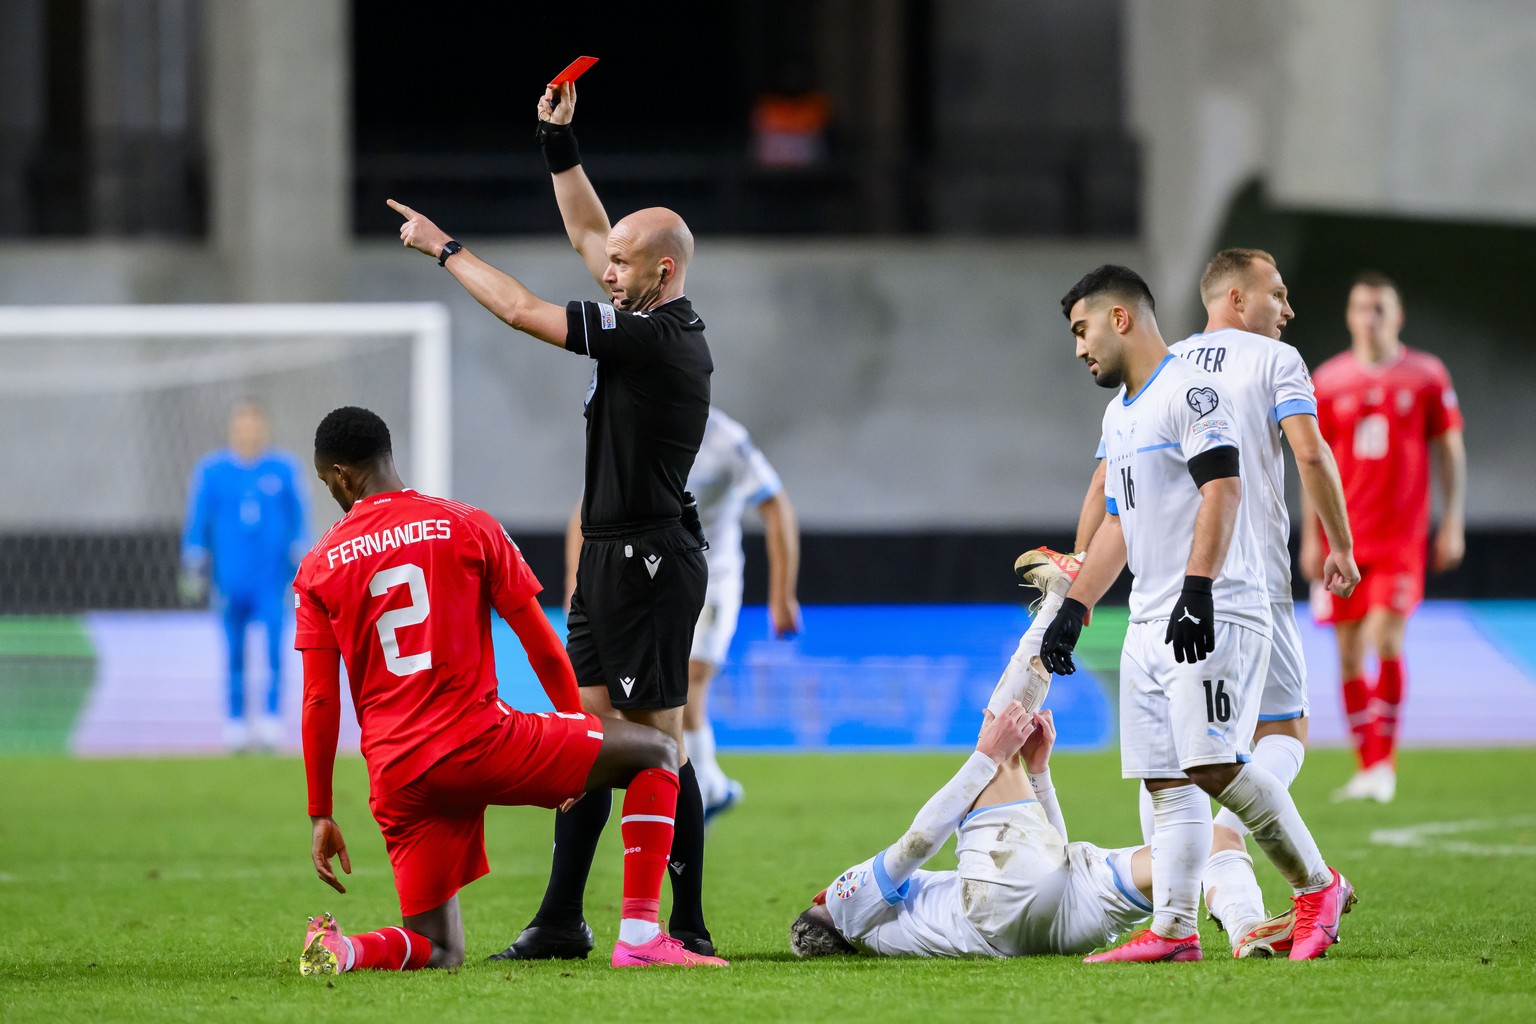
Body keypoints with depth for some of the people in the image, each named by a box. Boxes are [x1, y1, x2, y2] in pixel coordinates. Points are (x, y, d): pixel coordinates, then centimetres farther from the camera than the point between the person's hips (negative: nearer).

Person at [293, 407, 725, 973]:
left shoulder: (317, 569, 9)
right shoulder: (468, 526, 4)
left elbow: (319, 703, 6)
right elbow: (542, 646, 7)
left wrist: (320, 816, 12)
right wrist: (578, 728, 22)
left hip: (395, 777, 3)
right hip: (478, 742, -3)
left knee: (439, 951, 15)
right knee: (657, 753, 13)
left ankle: (342, 949, -18)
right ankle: (639, 935, 1)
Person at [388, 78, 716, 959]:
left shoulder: (659, 338, -17)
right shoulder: (661, 326, 10)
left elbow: (523, 310, -15)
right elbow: (588, 234, 24)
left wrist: (444, 247, -4)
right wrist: (559, 142, 20)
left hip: (649, 562, -10)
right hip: (614, 557, 10)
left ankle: (689, 927, -4)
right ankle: (562, 921, 14)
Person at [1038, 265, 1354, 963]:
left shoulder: (1191, 392, -8)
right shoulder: (1119, 415, 22)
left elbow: (1221, 492, -18)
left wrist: (1197, 590, -28)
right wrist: (1071, 611, 23)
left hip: (1214, 615, -9)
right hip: (1151, 624, 9)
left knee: (1214, 763, -18)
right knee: (1166, 780, 3)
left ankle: (1318, 886, -4)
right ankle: (1173, 930, 1)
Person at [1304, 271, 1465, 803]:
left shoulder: (1427, 375, 2)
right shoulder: (1328, 381, 6)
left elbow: (1450, 451, 6)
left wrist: (1453, 523, -1)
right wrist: (1312, 536, 8)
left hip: (1402, 535, -3)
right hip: (1343, 537, 3)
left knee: (1386, 639, -16)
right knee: (1349, 653, 3)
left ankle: (1385, 763, -9)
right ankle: (1366, 768, 12)